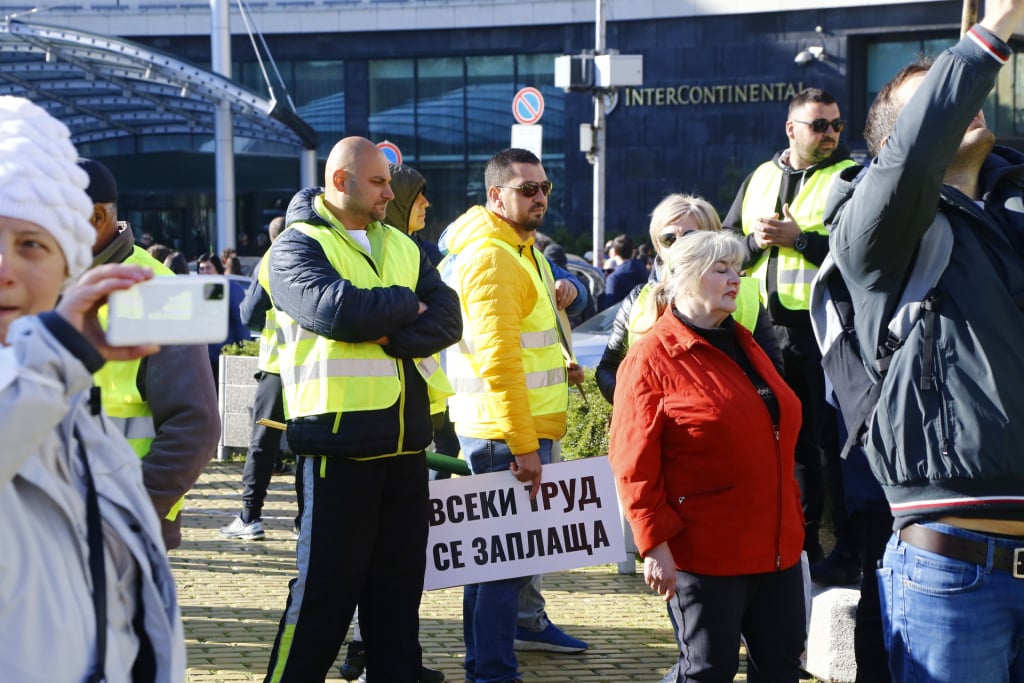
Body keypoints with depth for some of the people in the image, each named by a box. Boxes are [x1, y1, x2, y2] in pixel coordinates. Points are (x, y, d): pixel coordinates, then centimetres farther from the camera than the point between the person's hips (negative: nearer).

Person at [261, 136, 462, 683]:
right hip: (340, 441, -6)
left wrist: (393, 335, -16)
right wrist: (406, 304, -7)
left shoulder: (400, 247, 15)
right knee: (327, 583, -1)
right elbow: (334, 310, -23)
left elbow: (448, 318, 2)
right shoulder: (298, 247, -4)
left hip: (405, 441, 6)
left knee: (400, 578, 13)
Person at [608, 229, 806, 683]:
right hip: (704, 555, -7)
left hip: (777, 547, 7)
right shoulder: (652, 357, -8)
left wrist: (792, 523, 18)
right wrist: (655, 545, -17)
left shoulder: (744, 345, 15)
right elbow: (634, 466, -13)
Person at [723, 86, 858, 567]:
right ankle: (803, 543, 23)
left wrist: (798, 238, -16)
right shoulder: (760, 179, 15)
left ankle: (851, 549, 5)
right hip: (770, 329, 5)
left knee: (836, 437, -3)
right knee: (792, 436, 13)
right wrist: (756, 241, -3)